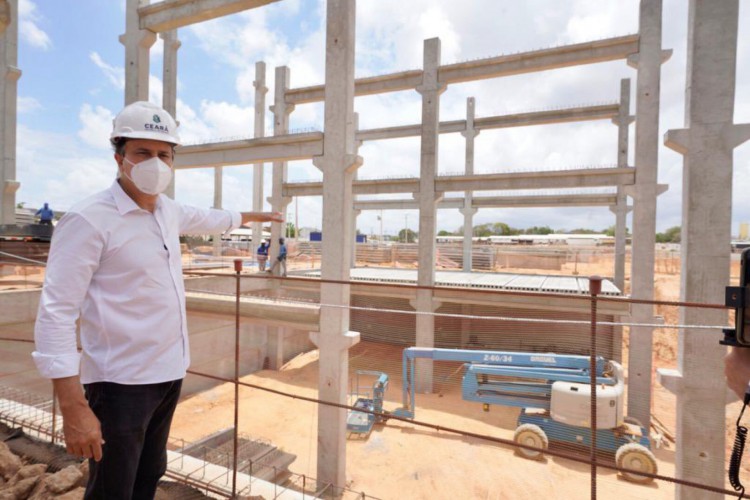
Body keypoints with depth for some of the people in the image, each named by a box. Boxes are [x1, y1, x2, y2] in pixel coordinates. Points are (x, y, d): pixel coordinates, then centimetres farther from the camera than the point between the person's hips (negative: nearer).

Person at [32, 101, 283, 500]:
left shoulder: (169, 211, 6)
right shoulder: (88, 219, -16)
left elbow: (209, 219, 27)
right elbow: (56, 314, -18)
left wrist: (254, 216, 40)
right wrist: (73, 409, -21)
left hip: (169, 373, 7)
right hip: (122, 382, -7)